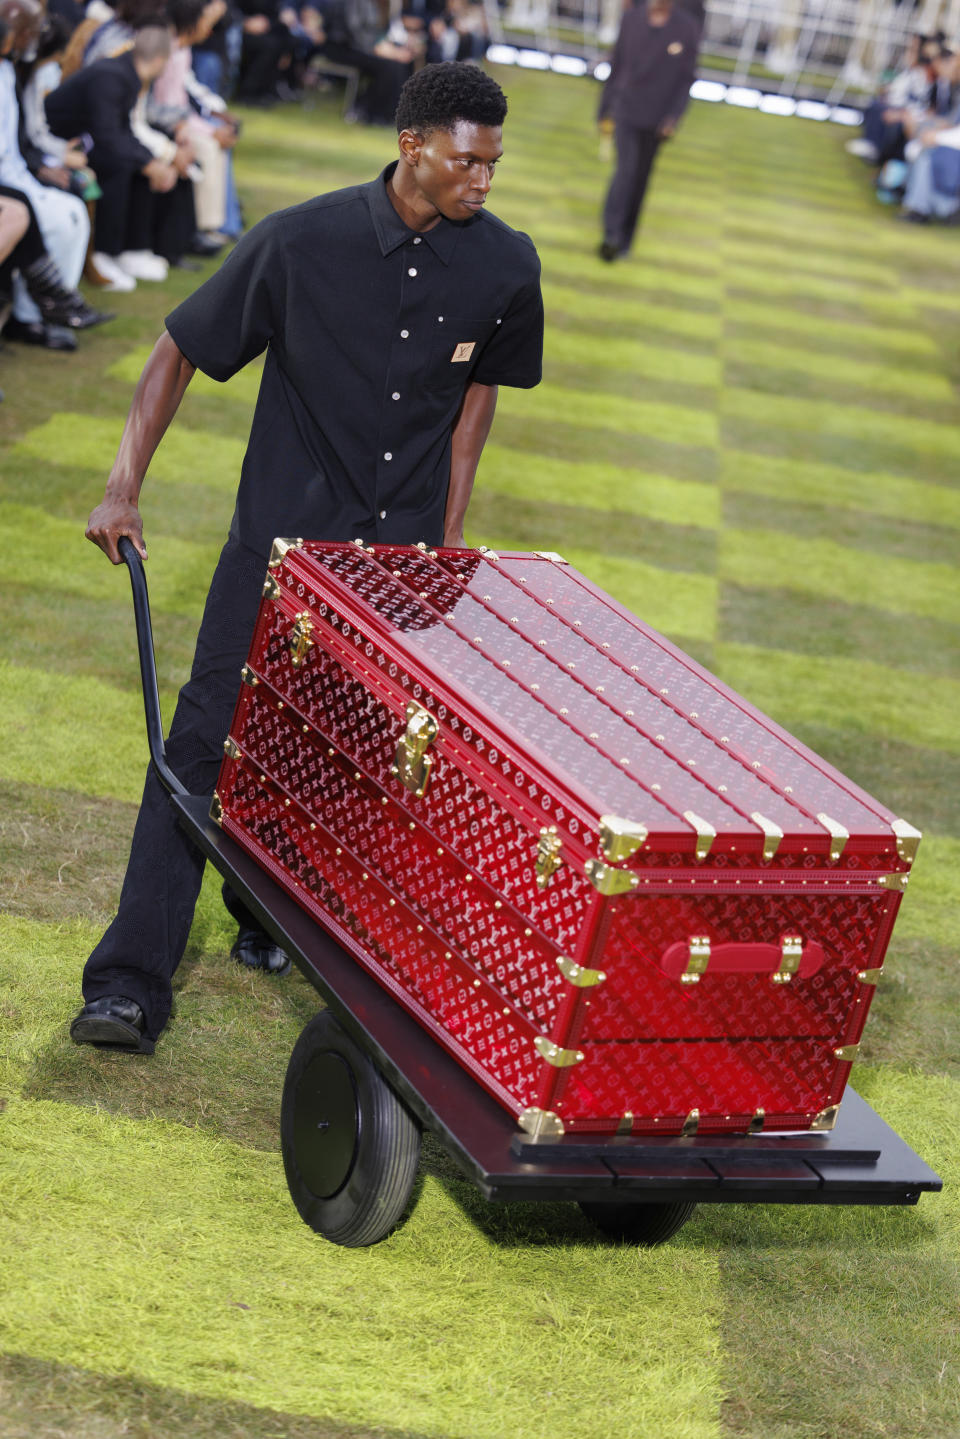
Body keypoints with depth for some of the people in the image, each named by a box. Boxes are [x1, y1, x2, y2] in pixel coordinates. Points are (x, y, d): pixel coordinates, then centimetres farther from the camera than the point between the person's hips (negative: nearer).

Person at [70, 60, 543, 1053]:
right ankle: (129, 983, -8)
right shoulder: (303, 242, -13)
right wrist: (123, 487, -9)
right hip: (282, 534, -3)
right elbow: (181, 349, -4)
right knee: (208, 738, -8)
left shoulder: (505, 266, -5)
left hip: (404, 550, 3)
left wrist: (449, 532, 8)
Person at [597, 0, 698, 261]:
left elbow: (686, 78, -2)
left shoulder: (687, 29, -6)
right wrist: (605, 109, 9)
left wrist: (673, 117, -11)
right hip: (626, 110, 0)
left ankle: (625, 238, 21)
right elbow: (616, 66, 6)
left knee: (640, 178, 10)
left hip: (657, 120, 0)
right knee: (626, 170, -14)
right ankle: (612, 235, -13)